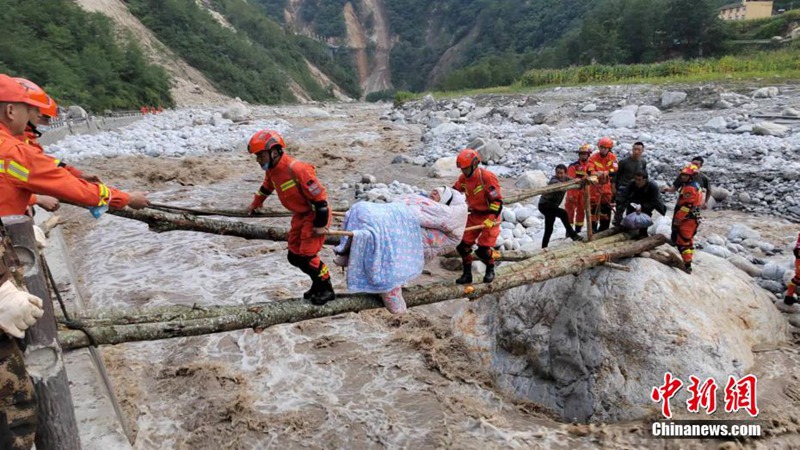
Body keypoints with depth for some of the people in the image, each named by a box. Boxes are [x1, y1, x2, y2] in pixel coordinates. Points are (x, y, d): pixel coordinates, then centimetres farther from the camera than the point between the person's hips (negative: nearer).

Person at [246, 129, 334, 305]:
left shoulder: (296, 169, -29)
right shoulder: (272, 169, -1)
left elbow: (319, 196, -26)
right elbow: (267, 186, 24)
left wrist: (320, 225, -21)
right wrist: (255, 204, 39)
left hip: (316, 215, -9)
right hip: (301, 215, 9)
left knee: (306, 257, -11)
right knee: (294, 256, 11)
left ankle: (327, 290, 9)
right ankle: (318, 284, 30)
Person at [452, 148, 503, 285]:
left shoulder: (487, 177, -23)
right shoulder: (463, 178, -3)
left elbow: (497, 201, -23)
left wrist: (491, 219, -27)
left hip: (490, 216, -7)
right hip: (474, 215, 7)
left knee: (483, 249, -9)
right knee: (463, 245, 2)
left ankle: (490, 271, 21)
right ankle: (467, 274, 17)